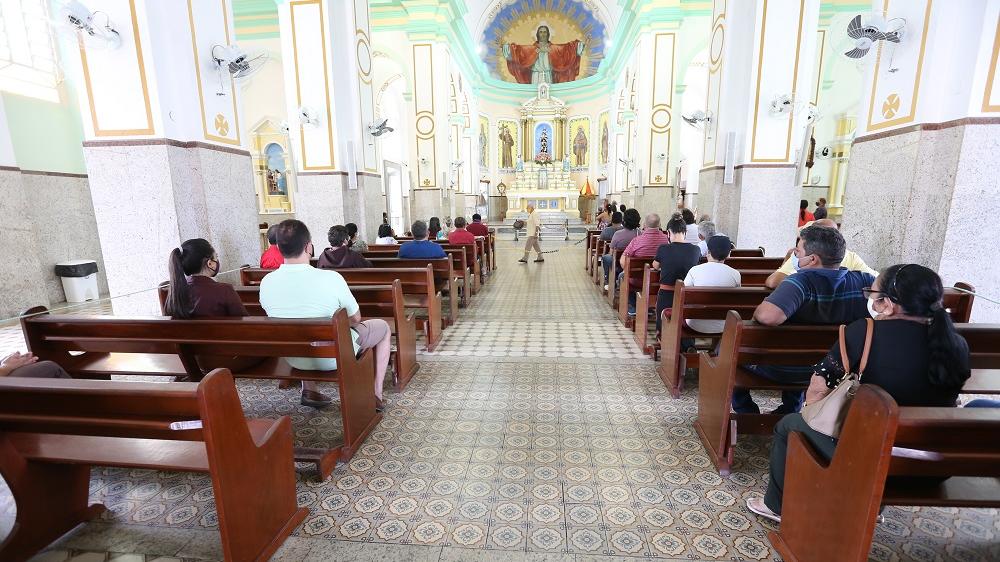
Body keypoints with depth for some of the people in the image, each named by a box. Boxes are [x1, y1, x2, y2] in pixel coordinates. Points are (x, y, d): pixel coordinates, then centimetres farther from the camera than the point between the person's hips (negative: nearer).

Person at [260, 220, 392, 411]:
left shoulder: (266, 282, -12)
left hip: (293, 359, 5)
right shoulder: (331, 278, -26)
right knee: (383, 326, 17)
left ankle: (309, 391, 35)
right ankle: (376, 395, 19)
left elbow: (285, 318, 6)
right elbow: (355, 318, -11)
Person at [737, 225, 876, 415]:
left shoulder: (802, 281, -32)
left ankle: (747, 413, 26)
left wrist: (756, 312, -25)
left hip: (784, 371, -6)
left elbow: (767, 316, -47)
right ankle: (790, 411, 46)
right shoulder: (862, 281, -14)